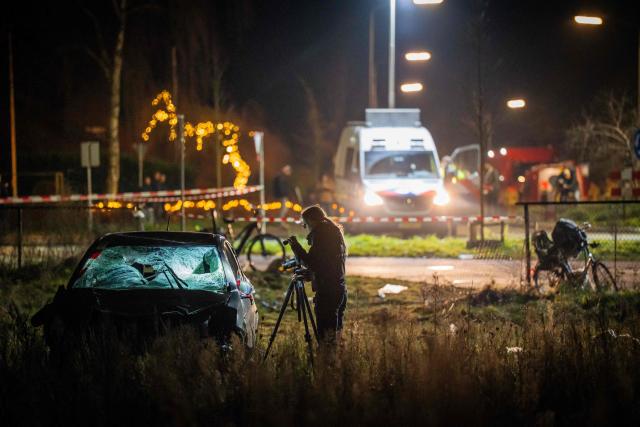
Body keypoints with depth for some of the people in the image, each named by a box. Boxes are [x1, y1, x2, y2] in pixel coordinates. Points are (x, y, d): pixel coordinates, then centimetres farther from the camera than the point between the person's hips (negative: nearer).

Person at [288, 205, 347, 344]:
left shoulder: (320, 234, -12)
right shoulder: (336, 232, 16)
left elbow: (312, 263, -16)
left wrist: (296, 246, -8)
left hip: (327, 291, -10)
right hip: (340, 289, 10)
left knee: (325, 334, -9)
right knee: (335, 328, 15)